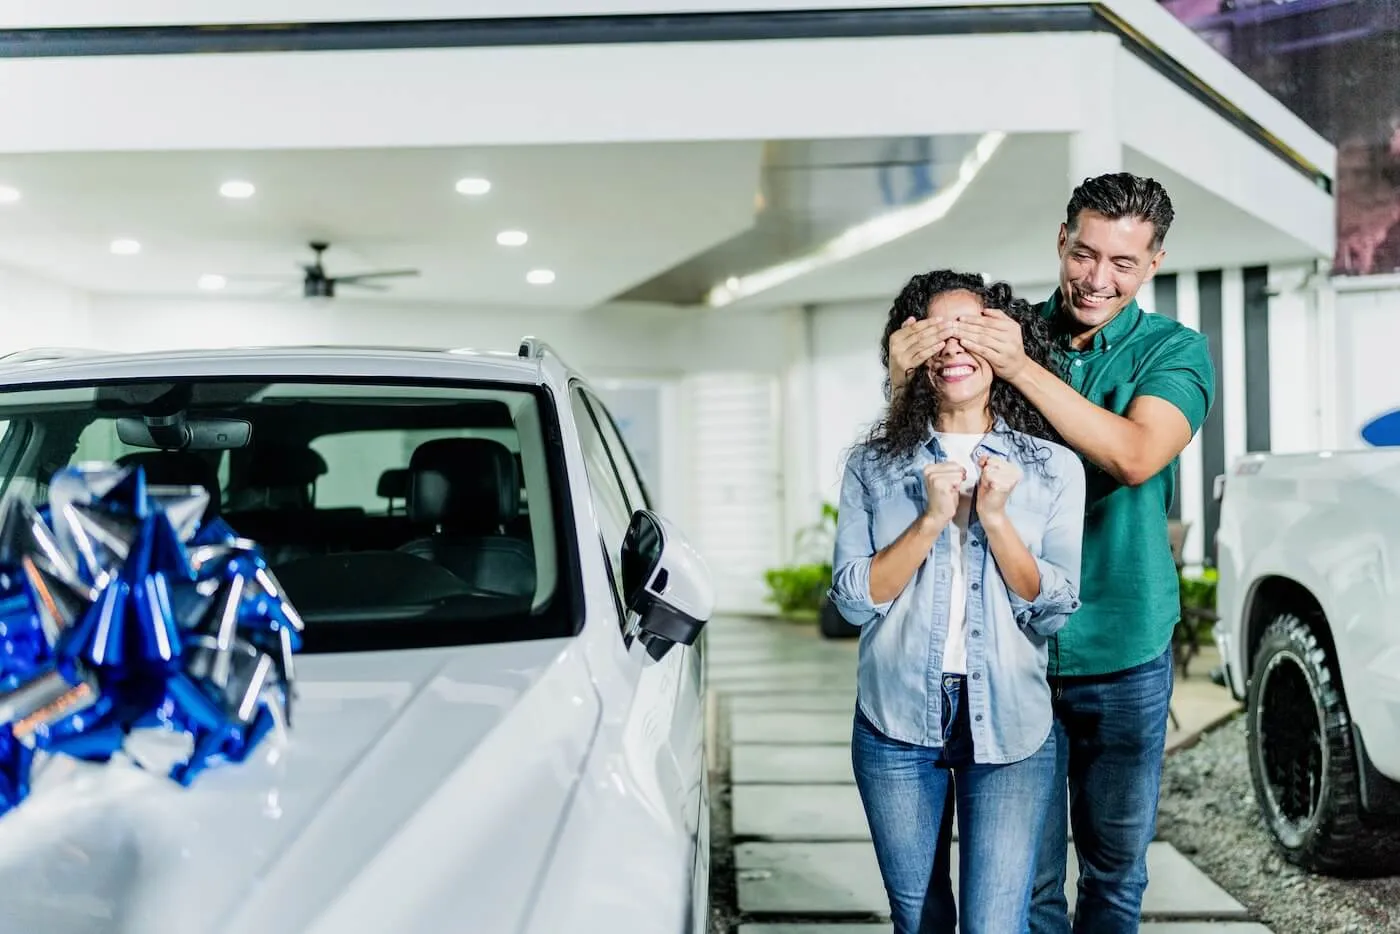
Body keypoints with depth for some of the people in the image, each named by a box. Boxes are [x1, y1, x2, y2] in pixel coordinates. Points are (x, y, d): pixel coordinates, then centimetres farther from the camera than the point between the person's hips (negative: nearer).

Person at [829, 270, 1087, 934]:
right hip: (897, 721, 2)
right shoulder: (872, 466, 3)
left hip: (1008, 725, -1)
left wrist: (996, 517, -16)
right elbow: (853, 599, -4)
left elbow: (1054, 609, -3)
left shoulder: (1054, 469, 1)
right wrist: (931, 519, -15)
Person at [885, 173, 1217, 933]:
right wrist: (905, 379, -27)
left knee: (1116, 870, 14)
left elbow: (1135, 456, -20)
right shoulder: (1003, 332, 1)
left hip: (1124, 653, 0)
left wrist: (1022, 368, -28)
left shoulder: (1174, 352, -2)